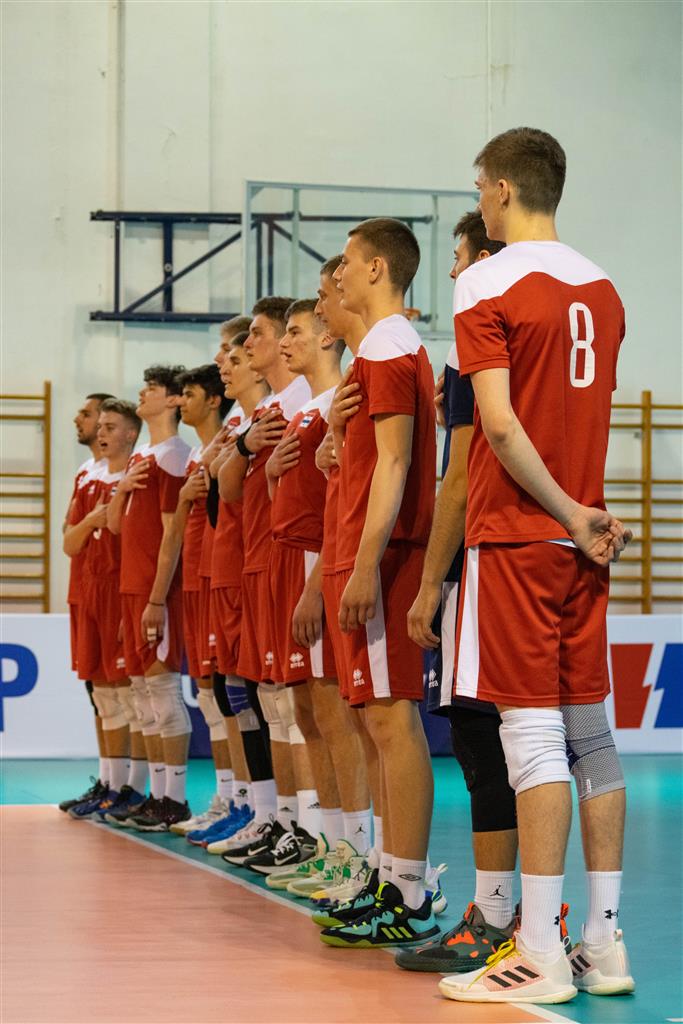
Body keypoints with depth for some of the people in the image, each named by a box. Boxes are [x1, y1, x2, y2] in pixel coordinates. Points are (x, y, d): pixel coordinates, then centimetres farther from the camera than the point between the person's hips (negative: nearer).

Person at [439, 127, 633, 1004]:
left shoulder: (488, 284, -9)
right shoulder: (601, 289, 13)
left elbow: (499, 423, -17)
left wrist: (570, 515, -12)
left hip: (516, 536, -7)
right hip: (582, 537, 7)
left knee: (533, 732, -8)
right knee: (590, 730, 9)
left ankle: (539, 955, -7)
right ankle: (604, 943, 12)